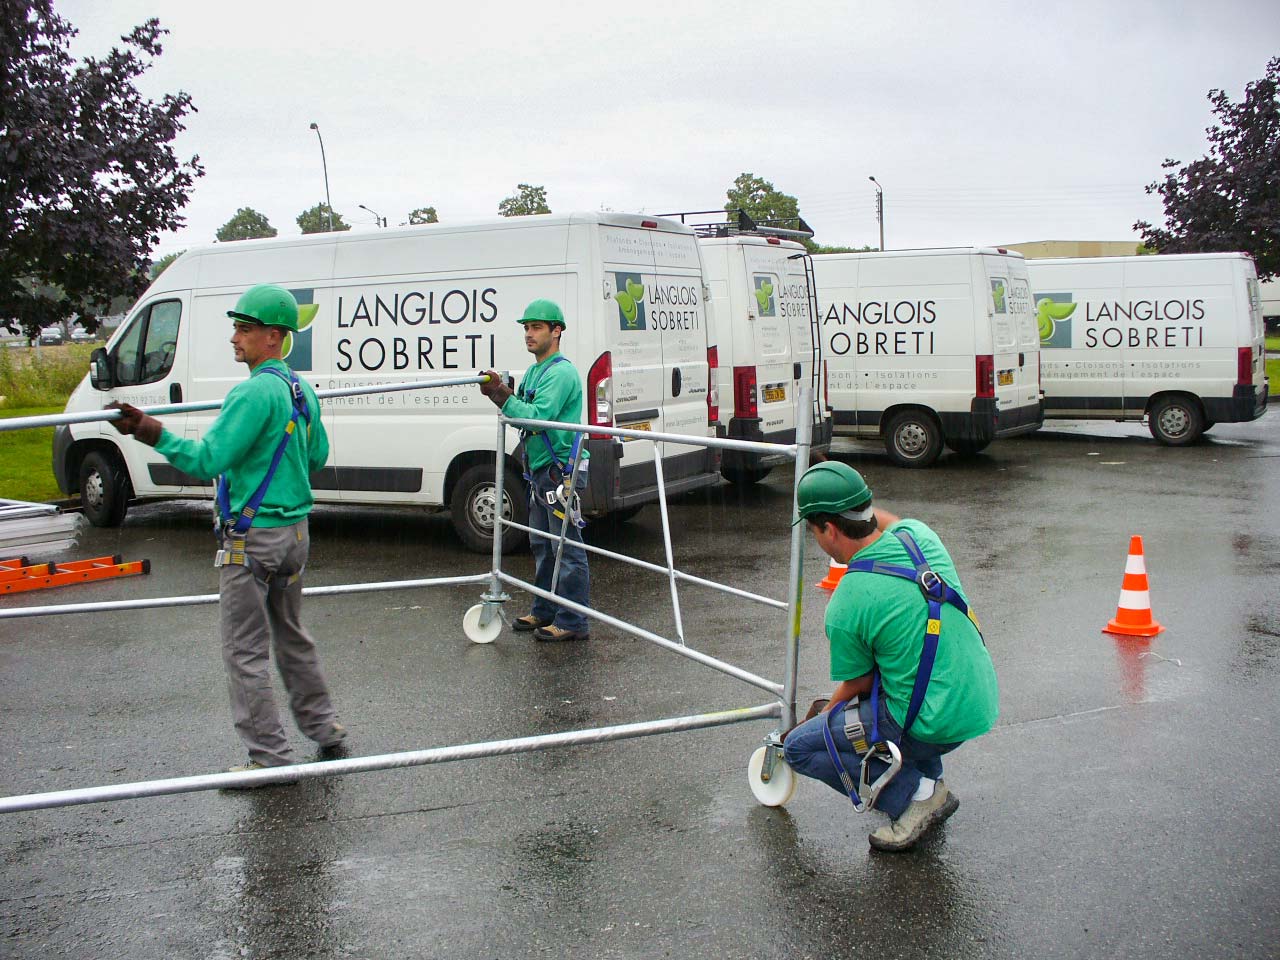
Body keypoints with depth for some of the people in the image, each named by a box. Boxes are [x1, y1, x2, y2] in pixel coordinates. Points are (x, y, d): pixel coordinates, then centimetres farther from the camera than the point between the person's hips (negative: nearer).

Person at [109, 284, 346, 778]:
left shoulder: (255, 392, -20)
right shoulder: (301, 390, 9)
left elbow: (208, 459, -24)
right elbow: (318, 455, 20)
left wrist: (155, 434, -26)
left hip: (253, 537, -9)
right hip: (295, 530, 9)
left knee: (244, 650, 0)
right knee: (290, 635, 23)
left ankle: (270, 755, 4)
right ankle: (322, 726, 32)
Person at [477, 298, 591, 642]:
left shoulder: (561, 372, -14)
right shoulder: (533, 372, 17)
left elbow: (538, 417, -25)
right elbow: (523, 416, 13)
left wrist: (503, 397, -22)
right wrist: (501, 394, -2)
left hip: (559, 472, -10)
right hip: (539, 471, 10)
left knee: (566, 548, -7)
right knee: (542, 546, 18)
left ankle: (572, 622, -3)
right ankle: (545, 611, 29)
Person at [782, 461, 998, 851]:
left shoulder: (845, 607, -19)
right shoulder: (918, 534, -3)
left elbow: (856, 685, -2)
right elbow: (890, 522, 24)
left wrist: (823, 715, 16)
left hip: (933, 725, -7)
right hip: (982, 703, 7)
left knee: (799, 747, 5)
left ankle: (916, 794, -2)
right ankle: (931, 780, 25)